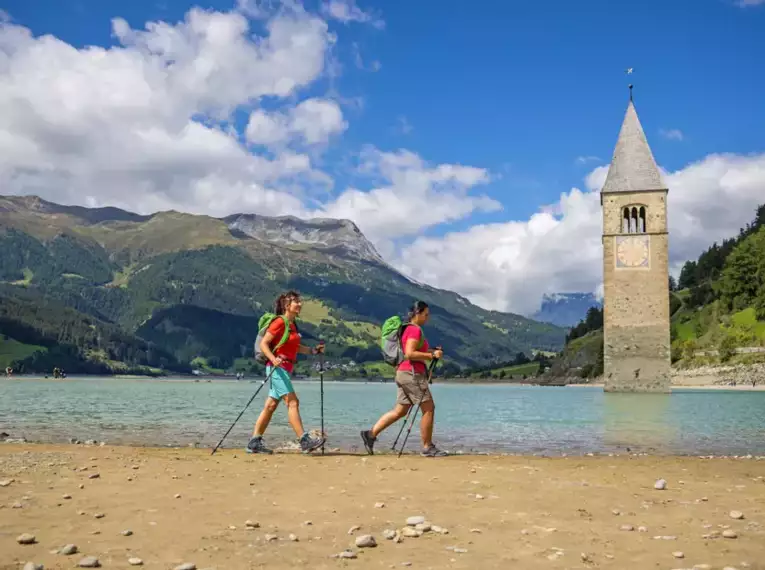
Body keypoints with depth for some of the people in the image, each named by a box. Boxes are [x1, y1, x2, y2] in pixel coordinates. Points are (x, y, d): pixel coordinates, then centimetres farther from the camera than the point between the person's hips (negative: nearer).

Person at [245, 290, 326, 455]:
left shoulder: (292, 324, 16)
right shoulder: (279, 322, -10)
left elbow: (295, 347, 23)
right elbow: (263, 343, -14)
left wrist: (313, 350, 12)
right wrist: (273, 359, -28)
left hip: (285, 369, 9)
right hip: (277, 367, -9)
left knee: (270, 406, 8)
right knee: (293, 402, -13)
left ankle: (254, 443, 12)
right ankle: (305, 441, -16)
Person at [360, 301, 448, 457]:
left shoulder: (408, 329, 19)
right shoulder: (415, 329, -13)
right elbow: (409, 354, -23)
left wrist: (431, 352, 16)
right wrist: (431, 355, -18)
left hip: (404, 373, 10)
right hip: (412, 373, -10)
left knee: (400, 411, 11)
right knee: (428, 408, -3)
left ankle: (371, 434, 9)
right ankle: (427, 448, 2)